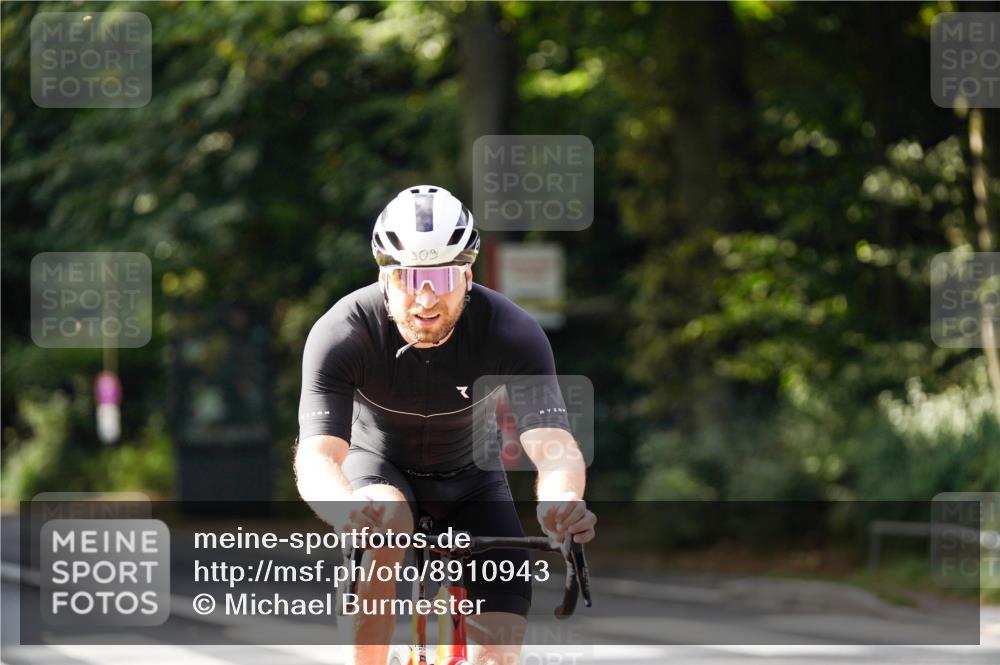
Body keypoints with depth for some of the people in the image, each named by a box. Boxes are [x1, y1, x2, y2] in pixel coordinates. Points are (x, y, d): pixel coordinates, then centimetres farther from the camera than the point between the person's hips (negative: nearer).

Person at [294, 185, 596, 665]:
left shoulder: (512, 334, -30)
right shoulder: (342, 333, -31)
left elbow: (553, 445, -41)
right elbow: (316, 459, -41)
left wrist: (562, 501, -65)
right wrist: (348, 508, -65)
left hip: (470, 477, 1)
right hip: (379, 465, -1)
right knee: (386, 525, -37)